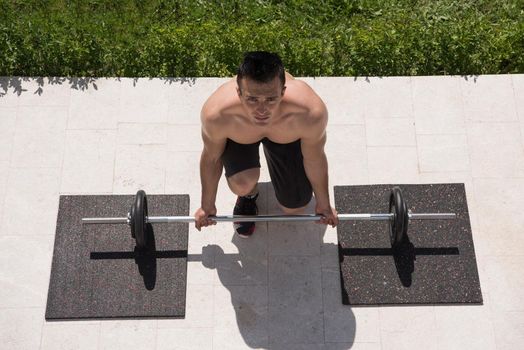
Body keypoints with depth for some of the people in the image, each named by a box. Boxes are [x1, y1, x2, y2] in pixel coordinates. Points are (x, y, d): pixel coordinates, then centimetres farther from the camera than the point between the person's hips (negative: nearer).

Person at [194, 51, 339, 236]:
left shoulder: (311, 112, -43)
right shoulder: (216, 113, -42)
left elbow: (315, 159, -20)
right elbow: (211, 158, -19)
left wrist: (324, 206, -2)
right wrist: (207, 207, -3)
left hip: (286, 135, 1)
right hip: (238, 134, 0)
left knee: (294, 208, 3)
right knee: (242, 184, -28)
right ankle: (248, 195, 12)